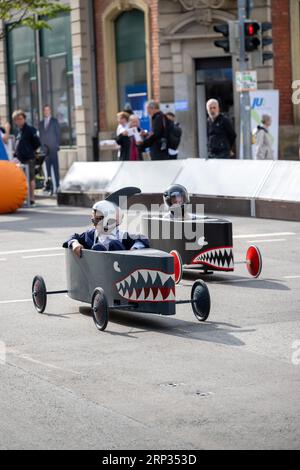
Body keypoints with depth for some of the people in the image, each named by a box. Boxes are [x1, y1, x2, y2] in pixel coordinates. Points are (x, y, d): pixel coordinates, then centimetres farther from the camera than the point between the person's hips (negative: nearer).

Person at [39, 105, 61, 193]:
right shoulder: (41, 123, 16)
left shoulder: (55, 121, 7)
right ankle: (49, 184, 3)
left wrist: (57, 145, -5)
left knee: (55, 167, -5)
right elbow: (40, 136, 15)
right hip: (44, 149, 3)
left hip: (53, 148, -3)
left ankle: (57, 186, -5)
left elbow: (58, 134, 3)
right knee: (47, 167, 1)